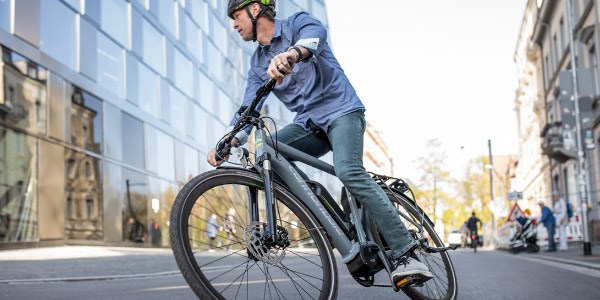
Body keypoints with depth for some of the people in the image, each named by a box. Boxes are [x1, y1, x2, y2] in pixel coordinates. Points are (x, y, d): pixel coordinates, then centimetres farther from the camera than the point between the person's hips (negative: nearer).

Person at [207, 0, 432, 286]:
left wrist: (291, 53, -53)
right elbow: (248, 110, 5)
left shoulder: (296, 24, -4)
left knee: (348, 170, -31)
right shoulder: (258, 63, 14)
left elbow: (315, 33, -29)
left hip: (341, 111, -6)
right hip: (309, 123, 6)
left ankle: (406, 254, -31)